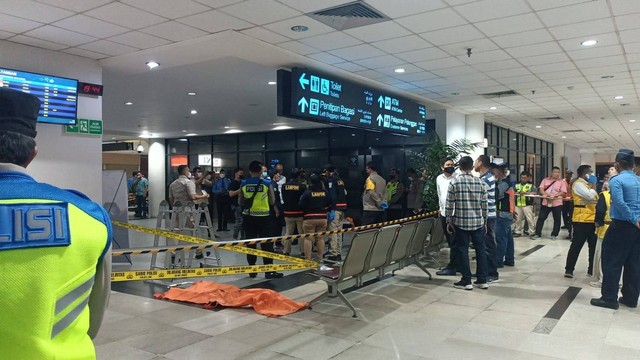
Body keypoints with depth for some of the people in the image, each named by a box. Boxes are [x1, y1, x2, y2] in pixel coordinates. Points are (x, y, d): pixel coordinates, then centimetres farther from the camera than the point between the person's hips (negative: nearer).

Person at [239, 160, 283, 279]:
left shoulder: (243, 184, 0)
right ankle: (269, 271, 4)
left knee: (250, 243, 9)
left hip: (248, 216, 2)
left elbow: (240, 203, 6)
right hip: (263, 217, -2)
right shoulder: (267, 183, -5)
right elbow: (272, 202, 2)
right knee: (266, 244, 3)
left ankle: (252, 270, 15)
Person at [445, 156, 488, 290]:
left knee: (462, 251, 5)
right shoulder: (480, 183, 1)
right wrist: (484, 221, 15)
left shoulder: (454, 183, -7)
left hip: (460, 222, -2)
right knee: (480, 250, 11)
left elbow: (450, 205, -6)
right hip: (478, 222, 3)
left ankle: (466, 281, 8)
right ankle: (482, 280, 17)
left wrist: (449, 221, 4)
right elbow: (484, 205, 4)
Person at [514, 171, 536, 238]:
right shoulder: (517, 184, 14)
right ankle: (517, 232, 22)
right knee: (518, 219, 11)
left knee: (530, 219, -4)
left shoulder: (531, 185, 1)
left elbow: (534, 193, -13)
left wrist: (525, 193, -25)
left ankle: (532, 232, 5)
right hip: (518, 205, 4)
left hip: (527, 205, -4)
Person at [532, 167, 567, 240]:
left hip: (557, 203, -1)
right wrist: (545, 194, -18)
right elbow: (541, 189, 1)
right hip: (546, 202, 1)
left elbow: (563, 192, -5)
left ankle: (554, 235, 16)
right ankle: (537, 234, 4)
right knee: (541, 218, -1)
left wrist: (555, 195, -19)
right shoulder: (545, 180, 9)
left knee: (557, 220, 4)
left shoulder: (562, 181, 2)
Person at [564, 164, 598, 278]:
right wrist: (593, 185, -8)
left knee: (594, 245, 11)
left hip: (592, 219, 9)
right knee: (576, 245, -5)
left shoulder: (588, 184, 18)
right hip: (582, 220, -9)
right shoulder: (578, 184, -10)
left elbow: (595, 198, 22)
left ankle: (592, 269, 20)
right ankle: (569, 269, 2)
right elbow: (590, 196, -22)